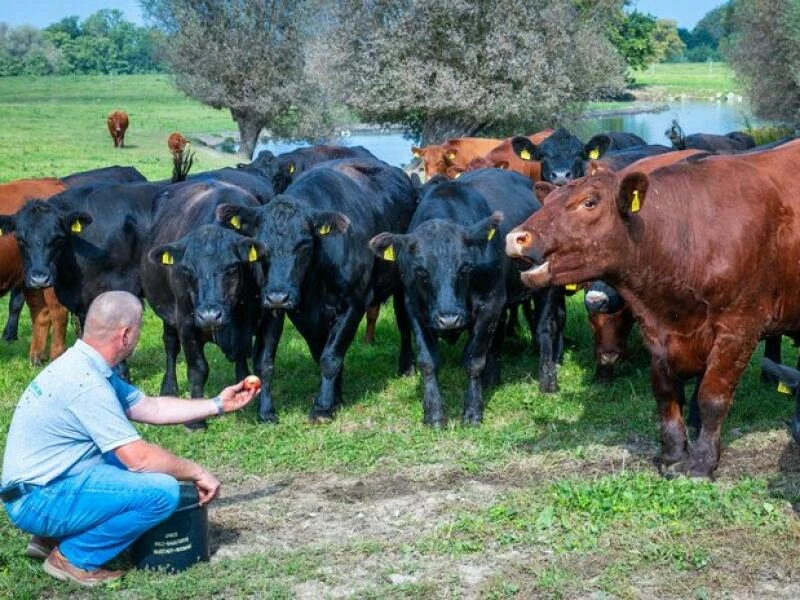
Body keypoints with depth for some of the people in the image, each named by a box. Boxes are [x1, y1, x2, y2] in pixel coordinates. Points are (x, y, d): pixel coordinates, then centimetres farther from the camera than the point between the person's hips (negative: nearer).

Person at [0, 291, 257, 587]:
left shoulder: (82, 364, 7)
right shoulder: (86, 382, -23)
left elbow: (151, 408, 16)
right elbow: (140, 458, -22)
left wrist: (218, 405, 18)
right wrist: (197, 472, -8)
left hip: (40, 482, 10)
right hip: (39, 500, -10)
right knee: (162, 491, -19)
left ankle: (52, 537, 18)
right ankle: (74, 558, -4)